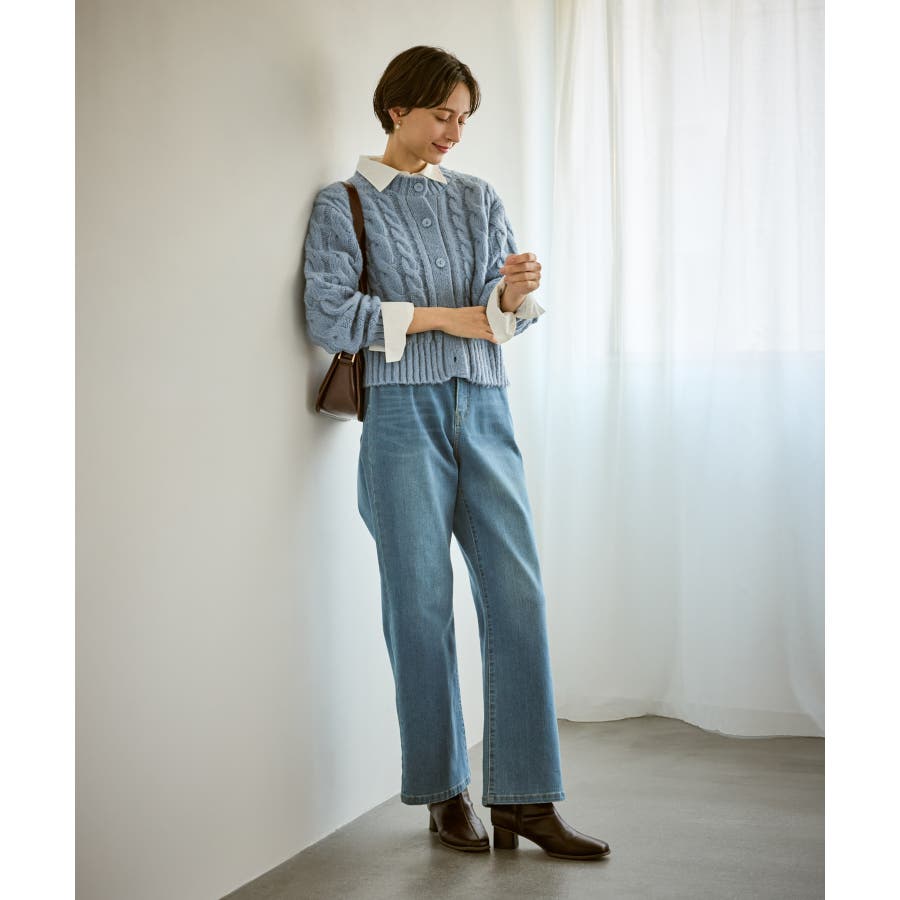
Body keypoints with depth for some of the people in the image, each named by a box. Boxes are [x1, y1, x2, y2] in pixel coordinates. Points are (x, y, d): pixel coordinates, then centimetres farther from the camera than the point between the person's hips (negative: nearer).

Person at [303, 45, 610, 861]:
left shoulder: (479, 199, 16)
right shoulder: (345, 205, 4)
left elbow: (509, 318, 10)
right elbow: (329, 317, -7)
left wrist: (516, 292, -14)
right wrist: (444, 317, -6)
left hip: (484, 409, 4)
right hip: (403, 412, -3)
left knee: (518, 593, -4)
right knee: (422, 603, 1)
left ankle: (524, 800, 3)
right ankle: (445, 793, 15)